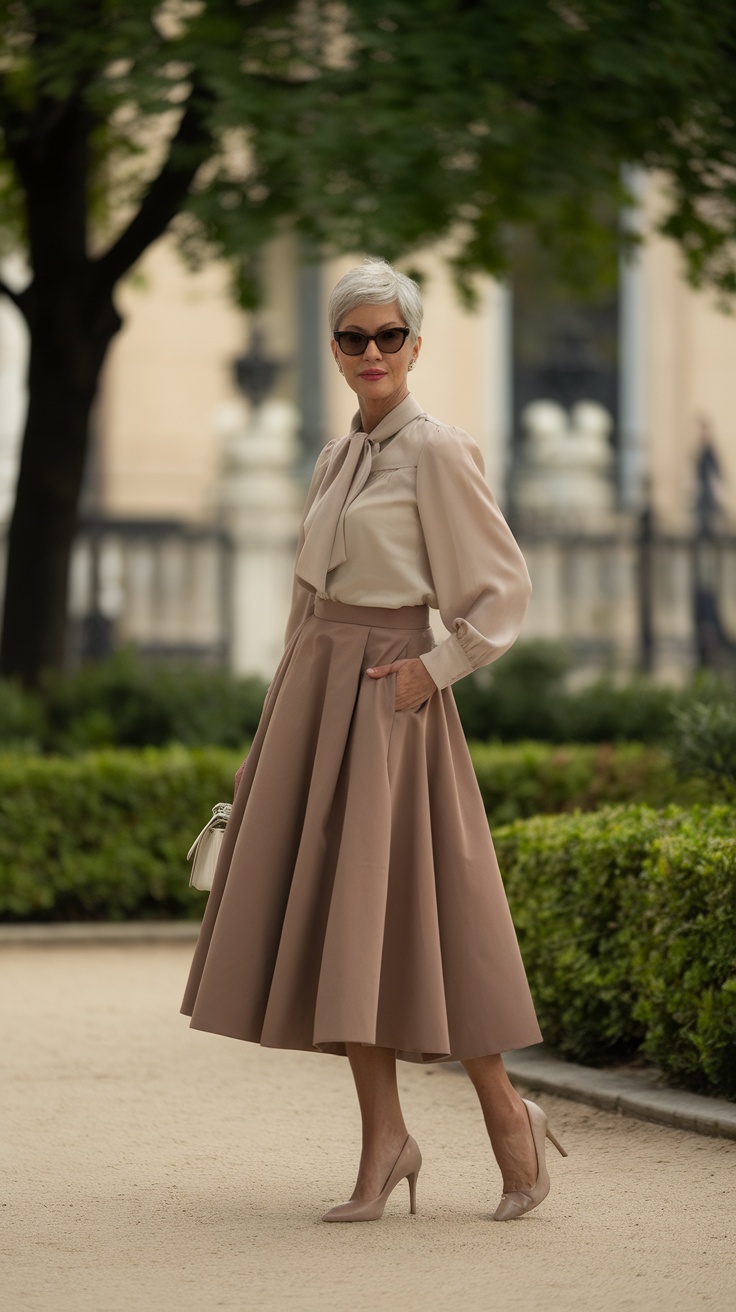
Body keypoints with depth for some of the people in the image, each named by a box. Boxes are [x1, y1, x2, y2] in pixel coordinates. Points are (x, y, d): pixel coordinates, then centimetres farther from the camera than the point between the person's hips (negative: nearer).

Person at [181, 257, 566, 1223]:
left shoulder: (435, 452, -8)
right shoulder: (337, 461, 15)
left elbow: (502, 590, -9)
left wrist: (434, 668, -15)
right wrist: (287, 721, 16)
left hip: (388, 696, -8)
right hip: (316, 691, 8)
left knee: (396, 909, -8)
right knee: (332, 916, 3)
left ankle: (508, 1116, 5)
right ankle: (385, 1138, 7)